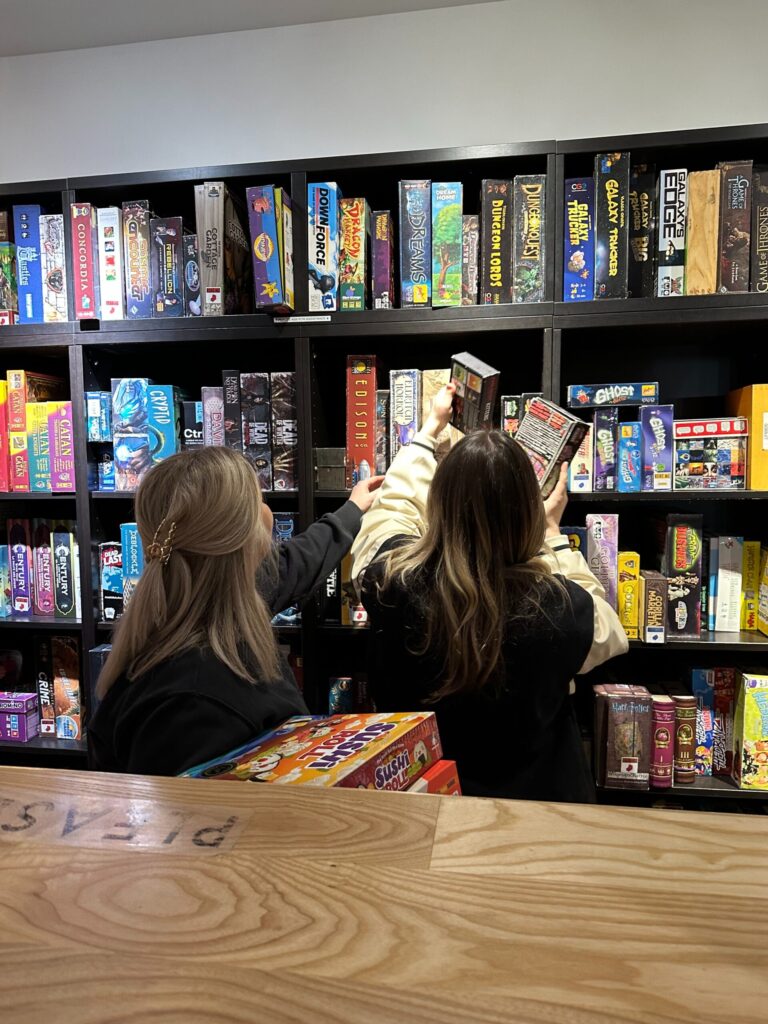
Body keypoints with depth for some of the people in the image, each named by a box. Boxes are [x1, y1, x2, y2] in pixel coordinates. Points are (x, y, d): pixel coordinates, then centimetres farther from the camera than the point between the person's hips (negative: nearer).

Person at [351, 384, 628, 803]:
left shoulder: (390, 579, -26)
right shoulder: (556, 608, -31)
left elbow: (392, 504, -1)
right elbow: (605, 630, -4)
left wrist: (431, 427, 12)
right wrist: (553, 531, 1)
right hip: (533, 797, -1)